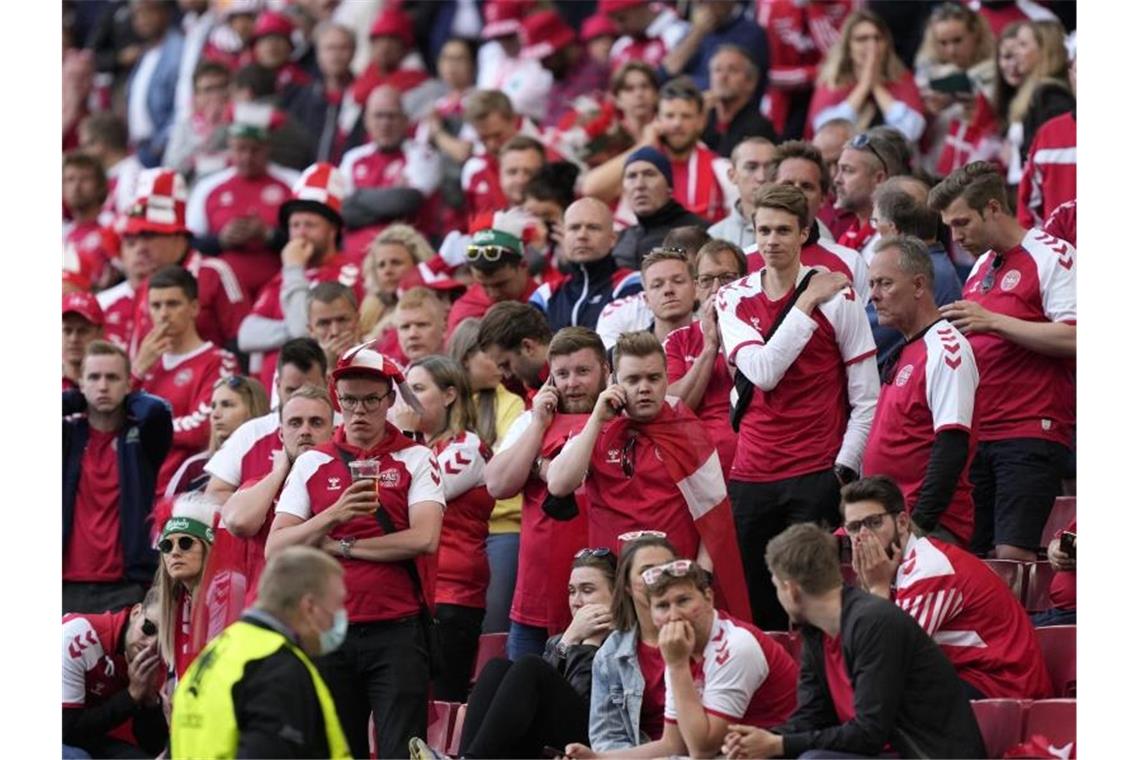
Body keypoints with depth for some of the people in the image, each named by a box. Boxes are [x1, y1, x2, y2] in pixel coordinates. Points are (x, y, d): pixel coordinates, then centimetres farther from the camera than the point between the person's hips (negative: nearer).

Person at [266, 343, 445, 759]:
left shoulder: (416, 459, 3)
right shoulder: (311, 464, 10)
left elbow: (424, 538, -11)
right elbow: (275, 549, 2)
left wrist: (340, 546, -7)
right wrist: (334, 515, -14)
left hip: (397, 630, -3)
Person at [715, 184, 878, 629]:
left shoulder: (837, 296, -1)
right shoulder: (733, 300, 6)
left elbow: (867, 400, 0)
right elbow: (763, 372, -11)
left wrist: (843, 470, -7)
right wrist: (807, 304, -11)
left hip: (817, 475, -3)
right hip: (750, 474, 3)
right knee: (751, 604, 3)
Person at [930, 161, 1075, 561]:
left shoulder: (1052, 255, -6)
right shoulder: (980, 267, 20)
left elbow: (1072, 339, -17)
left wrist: (992, 321, -18)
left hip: (1031, 433, -8)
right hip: (977, 434, 8)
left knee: (1013, 553, -16)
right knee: (962, 552, 2)